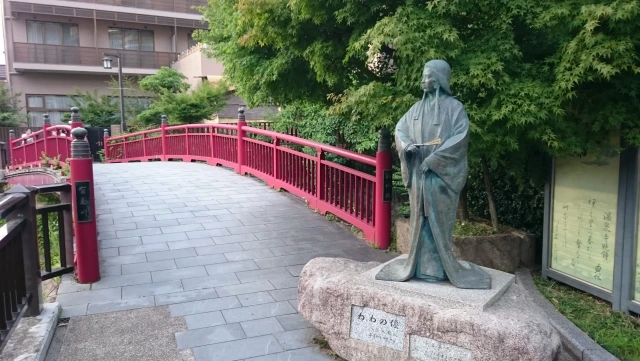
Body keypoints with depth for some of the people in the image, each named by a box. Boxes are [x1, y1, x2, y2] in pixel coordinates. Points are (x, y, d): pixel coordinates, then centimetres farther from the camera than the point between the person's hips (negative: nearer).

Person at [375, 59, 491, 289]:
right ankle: (420, 263, 18)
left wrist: (433, 159, -19)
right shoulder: (418, 107, 11)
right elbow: (400, 128, 13)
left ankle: (438, 267, 10)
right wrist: (406, 145, -10)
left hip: (440, 174, -5)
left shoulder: (454, 107, -5)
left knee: (438, 219, -1)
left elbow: (460, 138, -14)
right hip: (418, 173, 5)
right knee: (420, 218, 9)